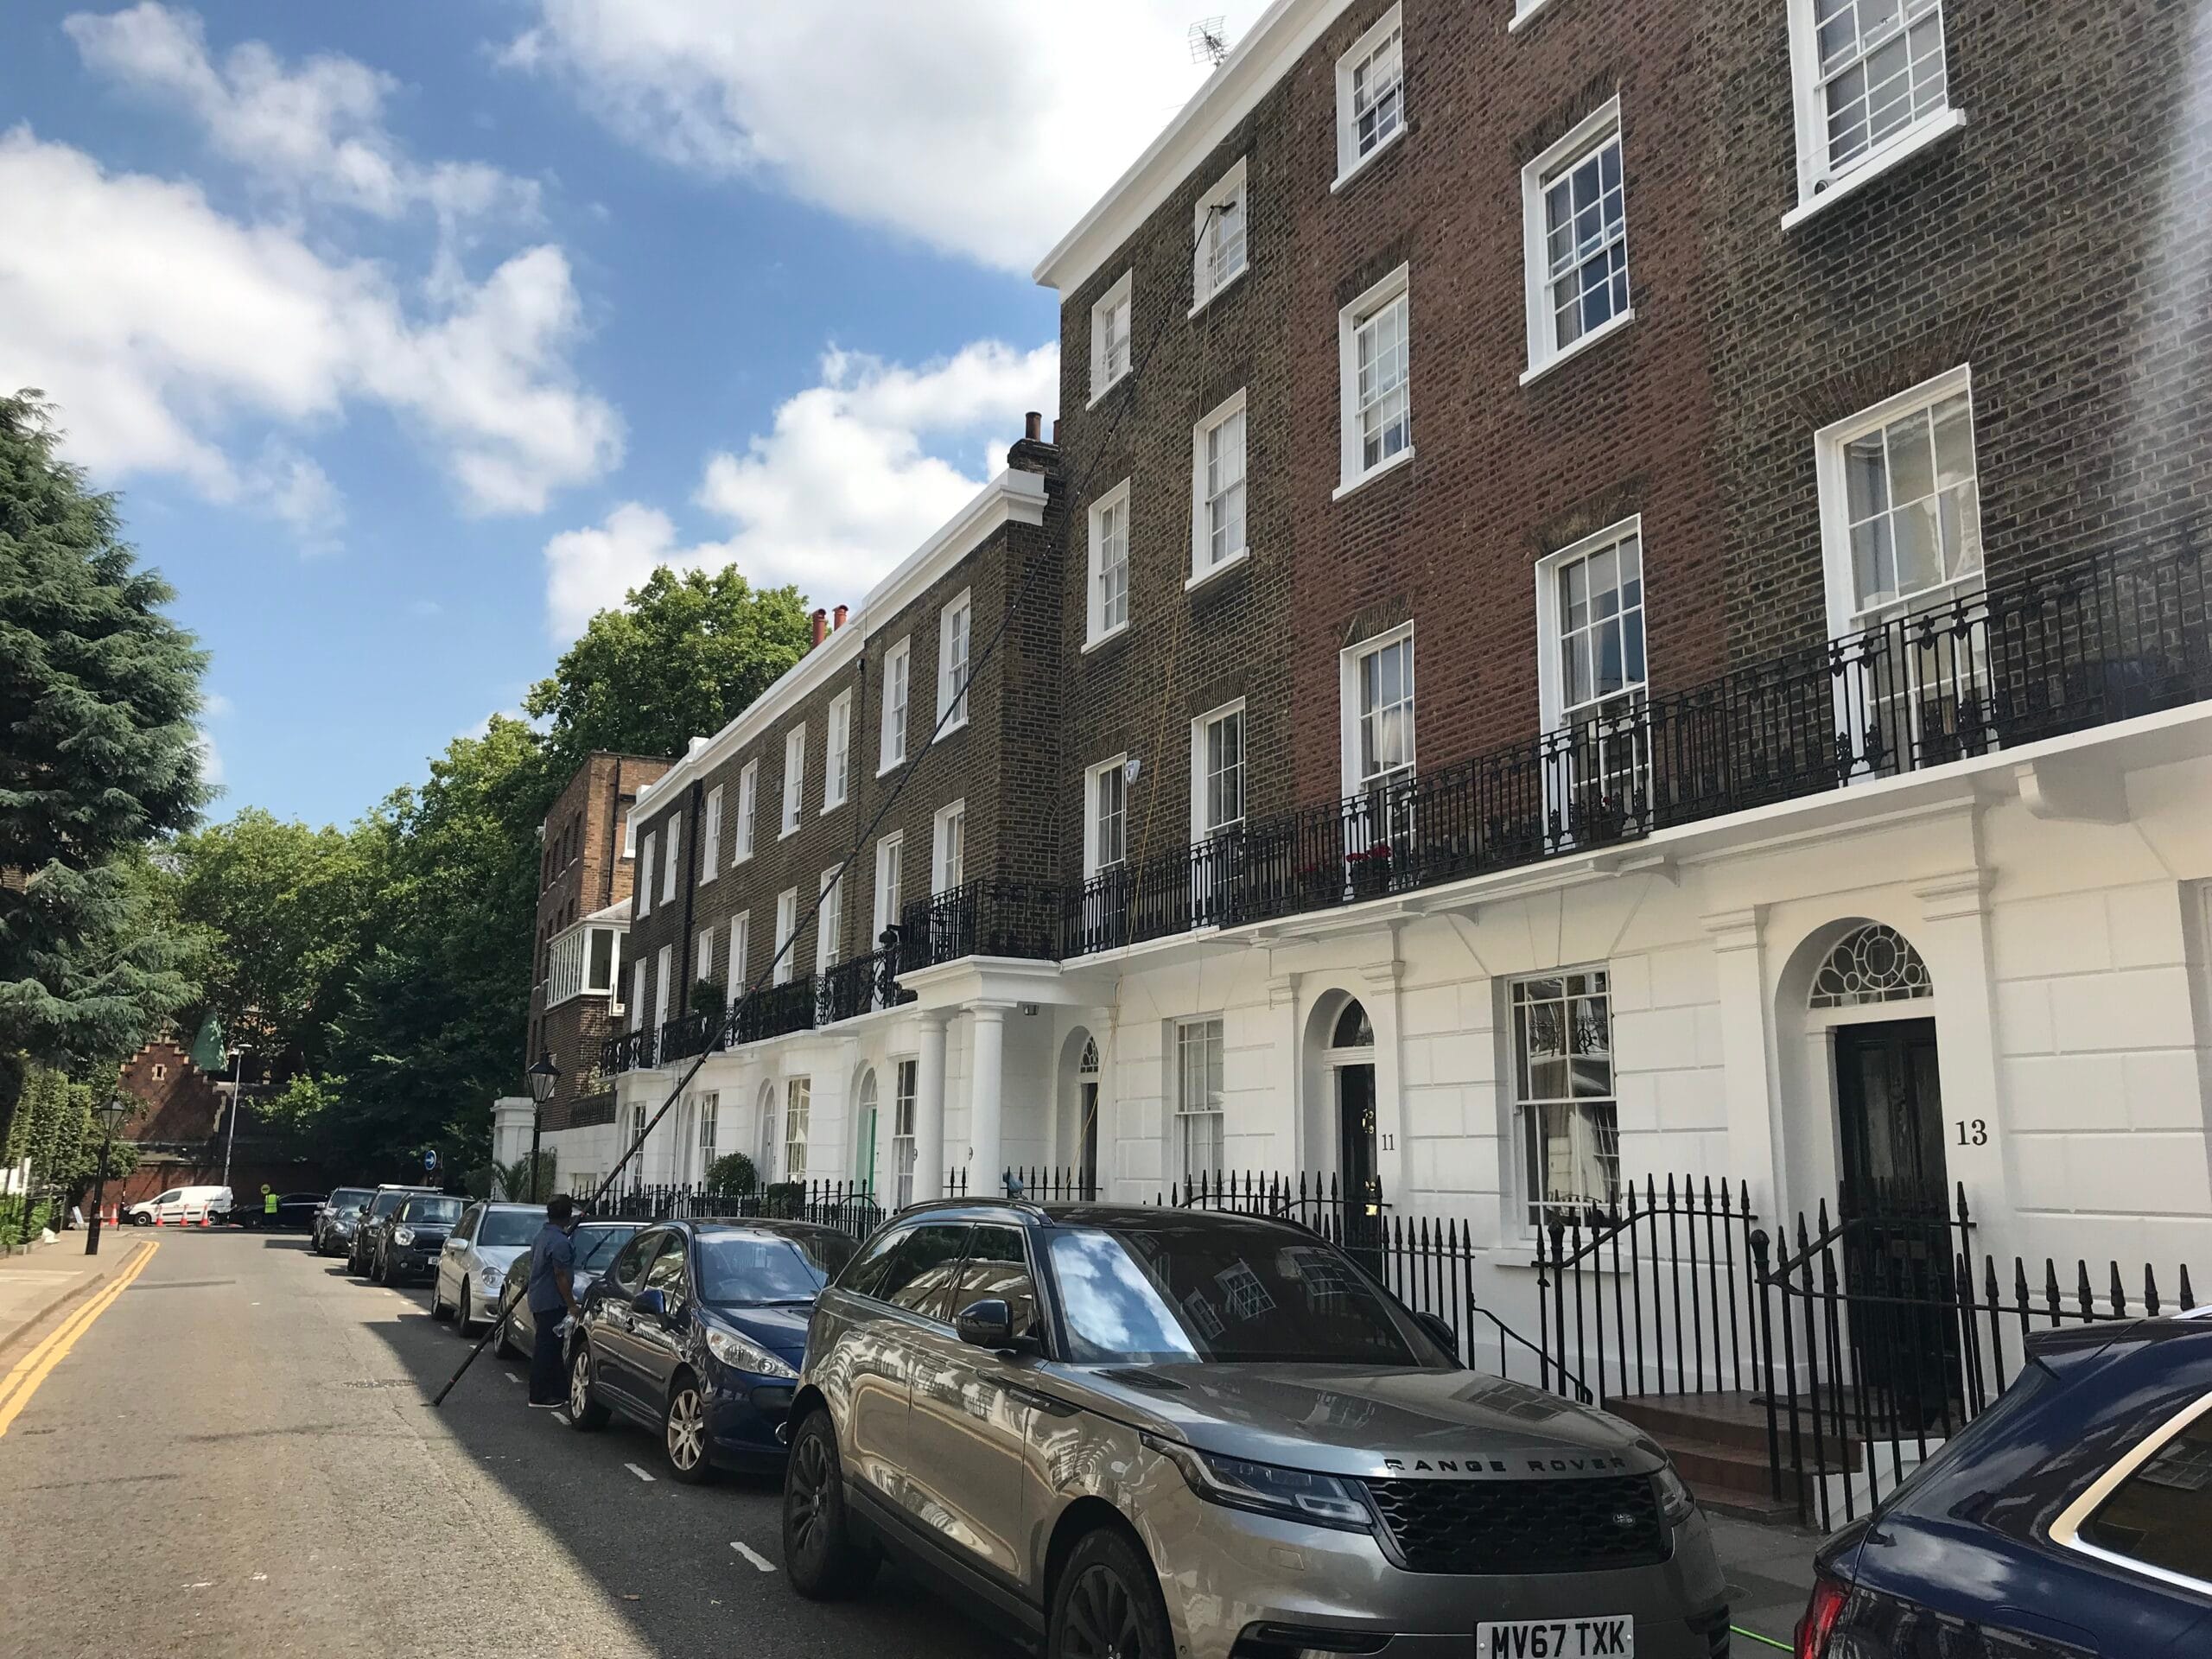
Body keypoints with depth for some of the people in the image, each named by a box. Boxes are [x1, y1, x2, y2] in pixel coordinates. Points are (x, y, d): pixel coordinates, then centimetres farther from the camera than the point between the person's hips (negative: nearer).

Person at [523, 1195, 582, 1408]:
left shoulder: (541, 1235, 13)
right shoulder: (560, 1242, -20)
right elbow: (561, 1276, -21)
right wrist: (571, 1305, -16)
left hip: (539, 1300, 10)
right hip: (553, 1302, -10)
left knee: (548, 1347, 14)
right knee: (547, 1348, -5)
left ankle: (555, 1392, 21)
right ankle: (540, 1396, -1)